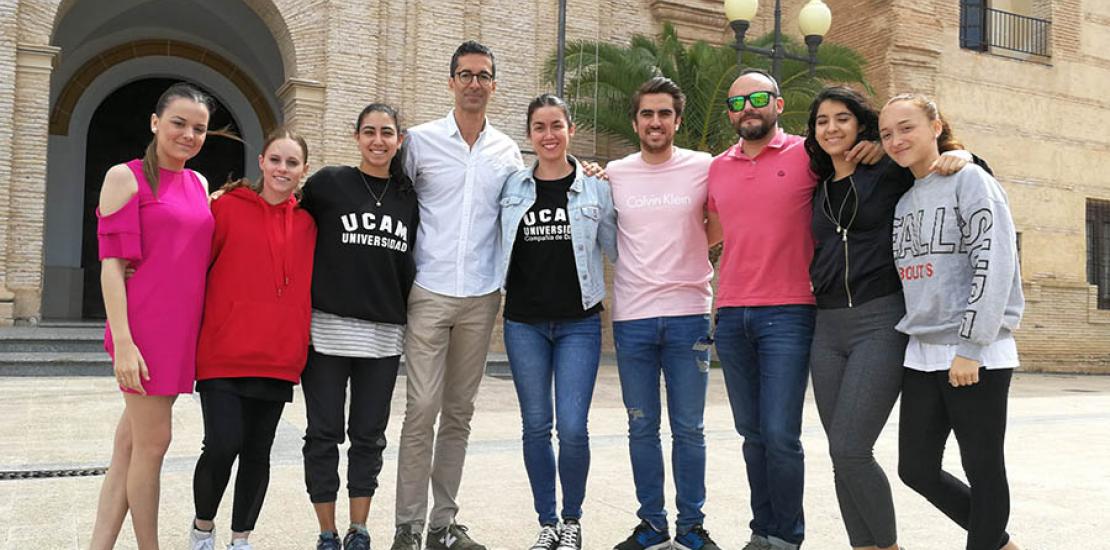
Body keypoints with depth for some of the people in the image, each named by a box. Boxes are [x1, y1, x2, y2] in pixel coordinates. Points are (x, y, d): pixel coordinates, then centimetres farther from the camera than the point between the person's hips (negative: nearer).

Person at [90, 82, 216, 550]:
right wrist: (122, 341, -17)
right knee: (153, 442, -2)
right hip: (143, 327, -6)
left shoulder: (199, 184, 14)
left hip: (181, 328, 6)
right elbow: (111, 263, -10)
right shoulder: (126, 177, -4)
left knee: (130, 444, 9)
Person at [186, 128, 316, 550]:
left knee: (258, 452, 10)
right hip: (224, 354, -3)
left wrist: (303, 338, 10)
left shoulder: (307, 222, 8)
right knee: (223, 446, -9)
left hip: (279, 358, 3)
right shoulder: (227, 207, -3)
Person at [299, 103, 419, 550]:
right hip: (328, 328, -2)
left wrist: (414, 319, 10)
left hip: (385, 333, 3)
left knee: (369, 435, 8)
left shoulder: (408, 196, 9)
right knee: (324, 433, 4)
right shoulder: (328, 183, 1)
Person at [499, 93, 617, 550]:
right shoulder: (512, 188, 5)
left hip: (578, 323, -2)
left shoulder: (596, 189, 2)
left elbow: (616, 249, 8)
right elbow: (501, 250, 15)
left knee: (573, 428, -7)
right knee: (536, 426, 6)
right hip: (524, 323, 2)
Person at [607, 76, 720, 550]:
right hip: (631, 318, 2)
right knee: (642, 429, 8)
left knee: (689, 429, 4)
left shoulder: (704, 168, 1)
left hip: (688, 315, -1)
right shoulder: (614, 174, 7)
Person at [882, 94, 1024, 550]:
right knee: (916, 469, 10)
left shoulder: (969, 180, -6)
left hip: (978, 357, -7)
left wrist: (969, 347, -19)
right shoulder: (904, 199, 15)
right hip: (921, 355, 8)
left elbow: (994, 265, -14)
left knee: (983, 470, 2)